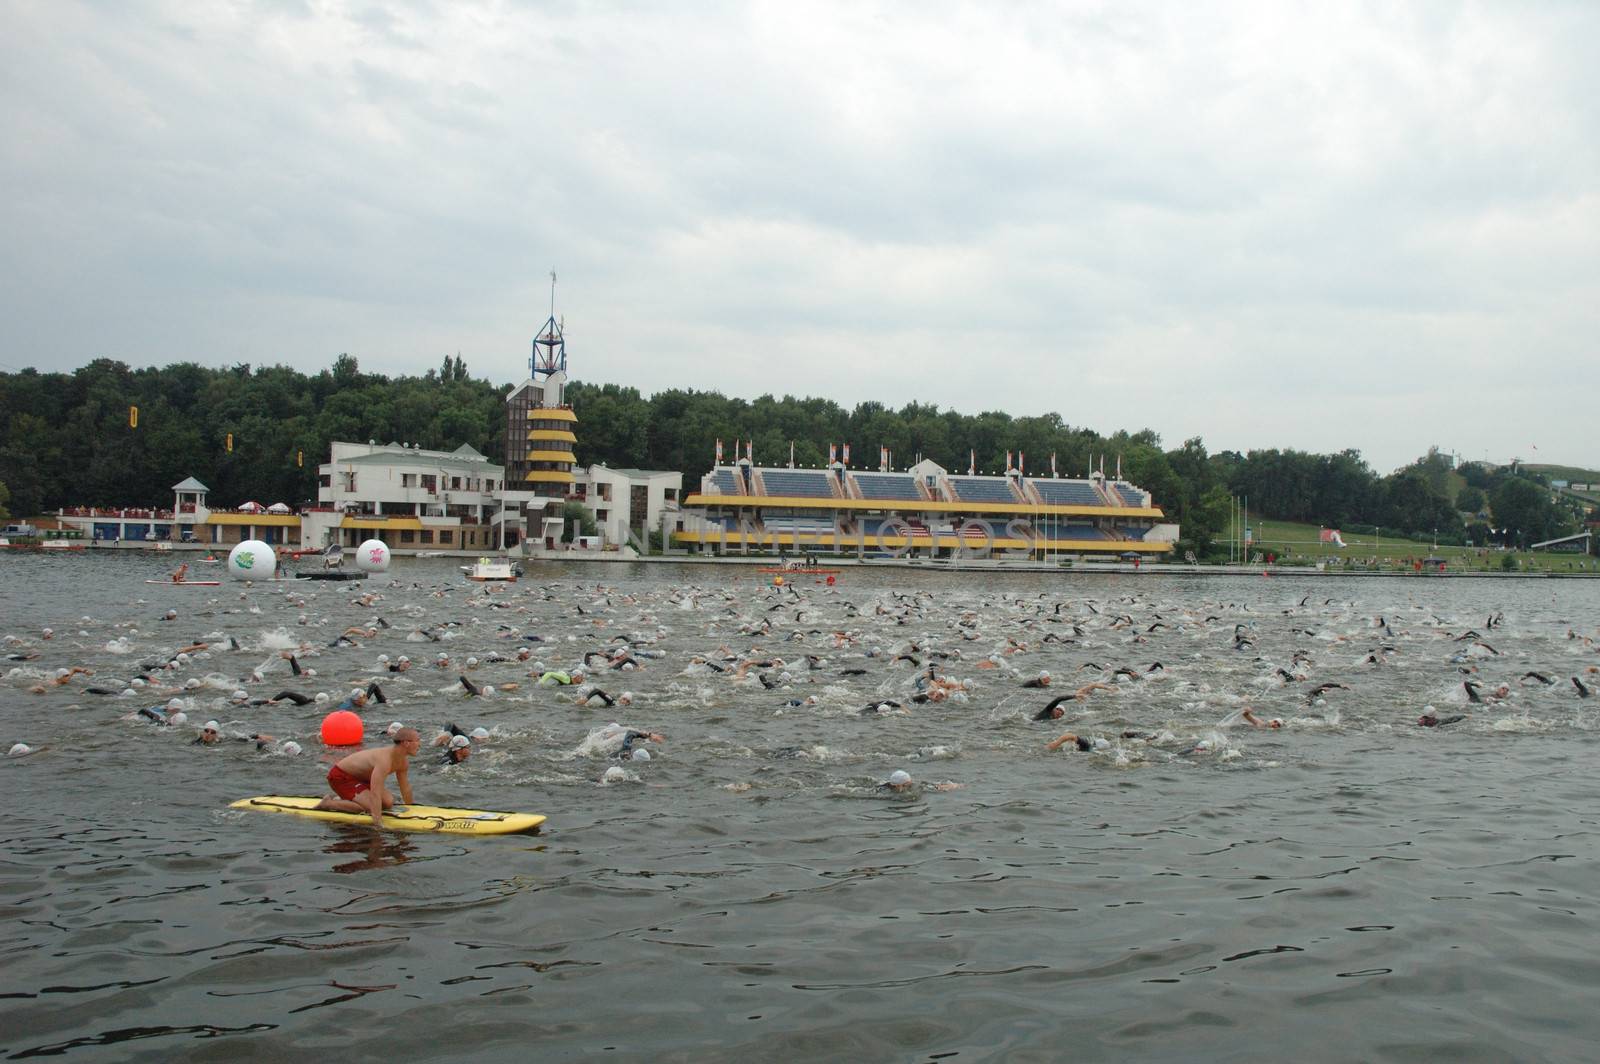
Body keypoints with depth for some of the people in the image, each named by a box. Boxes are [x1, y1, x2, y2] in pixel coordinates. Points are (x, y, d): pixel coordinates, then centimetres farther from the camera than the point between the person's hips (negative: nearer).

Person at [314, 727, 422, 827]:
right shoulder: (384, 760, -35)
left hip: (359, 776, 10)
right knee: (372, 807, -24)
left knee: (388, 803, -3)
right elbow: (375, 794, -41)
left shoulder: (403, 761, -6)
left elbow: (405, 787, 10)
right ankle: (328, 803, -10)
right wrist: (378, 823, -44)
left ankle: (341, 799, 10)